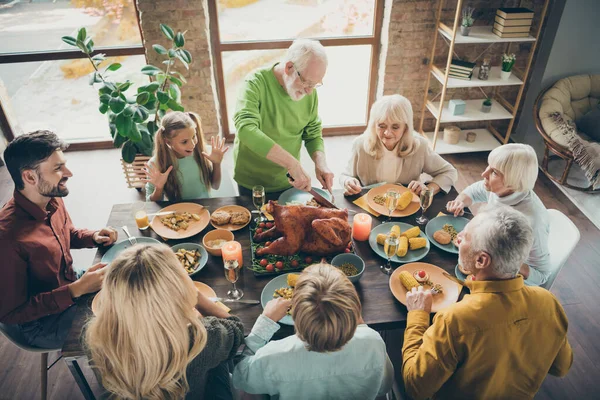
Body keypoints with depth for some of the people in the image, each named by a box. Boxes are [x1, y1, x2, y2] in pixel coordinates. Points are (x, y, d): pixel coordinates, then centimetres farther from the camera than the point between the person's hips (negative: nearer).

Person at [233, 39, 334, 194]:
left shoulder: (310, 93, -7)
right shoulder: (256, 83, -23)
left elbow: (313, 135, 3)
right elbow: (246, 129, -38)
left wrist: (320, 162, -18)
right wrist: (292, 163, -43)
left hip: (289, 181, 4)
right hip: (251, 183, -4)